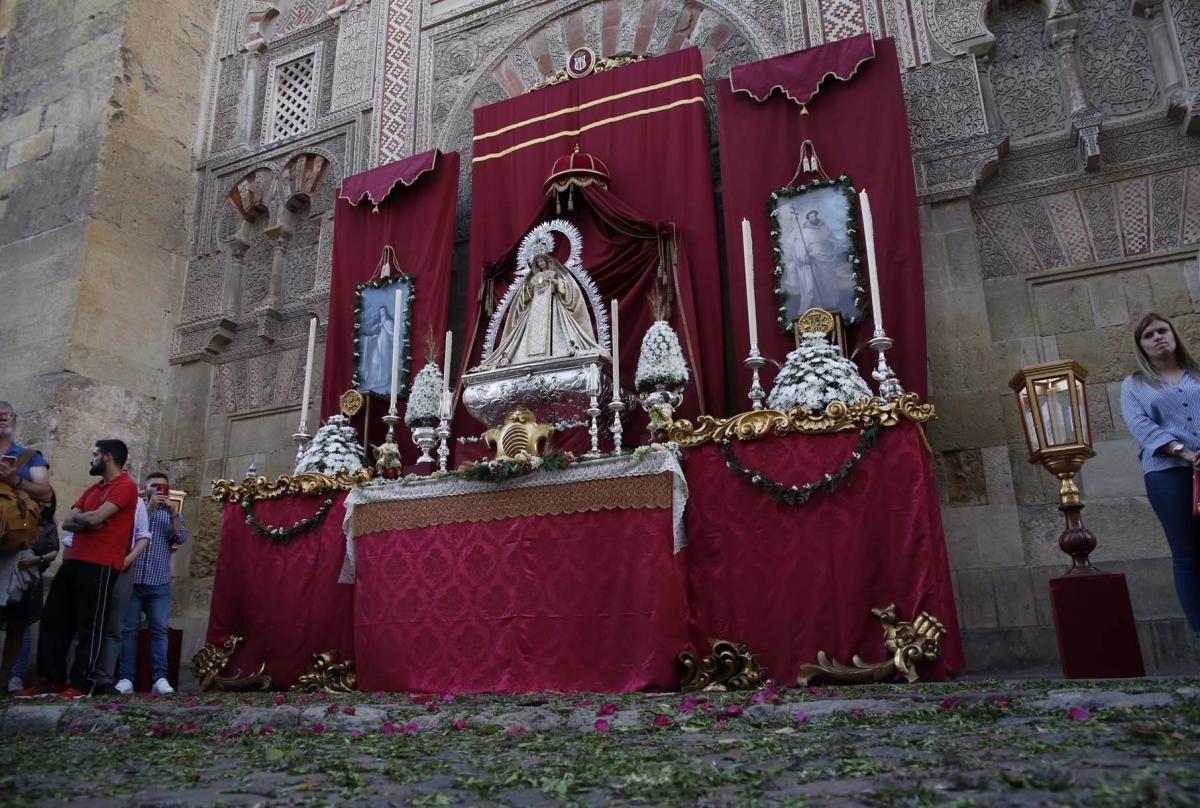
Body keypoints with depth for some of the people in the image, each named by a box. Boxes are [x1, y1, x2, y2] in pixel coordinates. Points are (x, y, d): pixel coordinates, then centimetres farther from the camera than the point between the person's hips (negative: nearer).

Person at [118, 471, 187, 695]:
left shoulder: (172, 513, 16)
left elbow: (181, 538, 1)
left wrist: (173, 514, -12)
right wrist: (149, 508, -12)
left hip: (160, 583, 1)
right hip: (132, 579, -1)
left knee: (159, 630, -4)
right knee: (129, 630, 0)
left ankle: (160, 678, -7)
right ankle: (126, 678, 2)